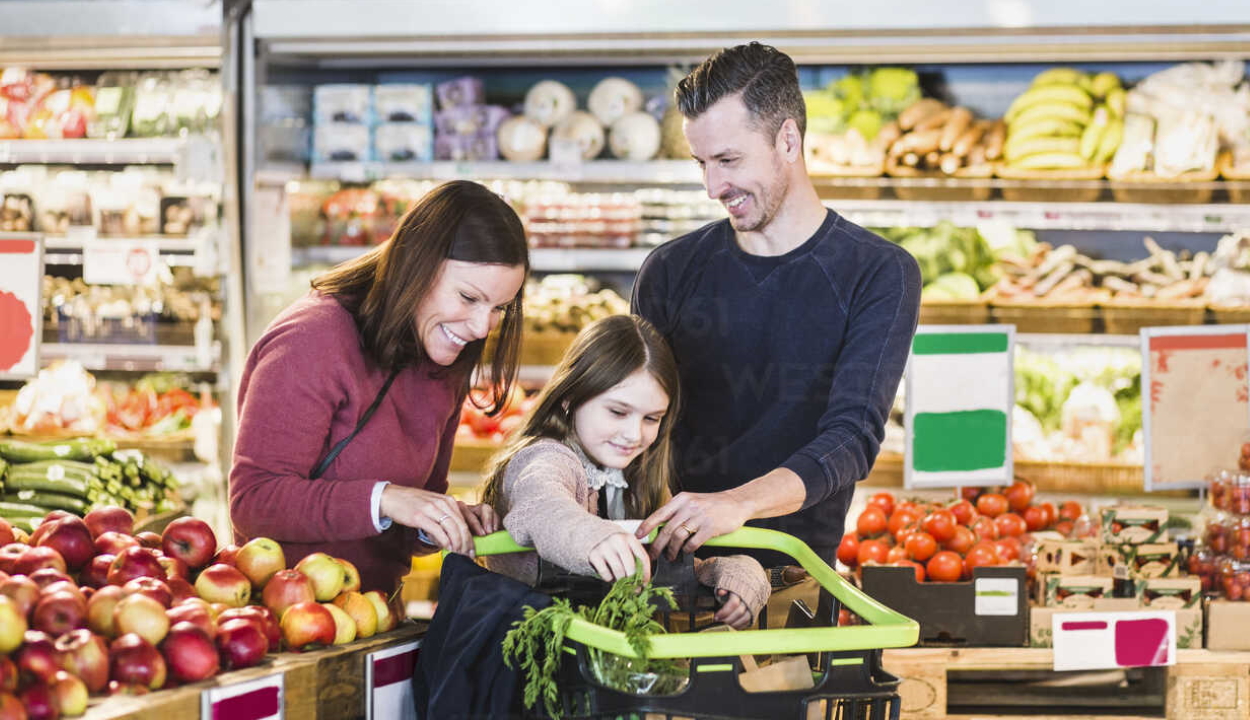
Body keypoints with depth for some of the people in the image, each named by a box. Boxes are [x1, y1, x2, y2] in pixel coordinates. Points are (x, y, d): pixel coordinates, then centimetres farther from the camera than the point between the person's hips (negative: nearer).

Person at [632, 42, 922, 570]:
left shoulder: (880, 275, 0)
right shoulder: (671, 270, 10)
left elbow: (852, 436, -12)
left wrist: (738, 503, -29)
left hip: (792, 571, -2)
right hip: (668, 565, 2)